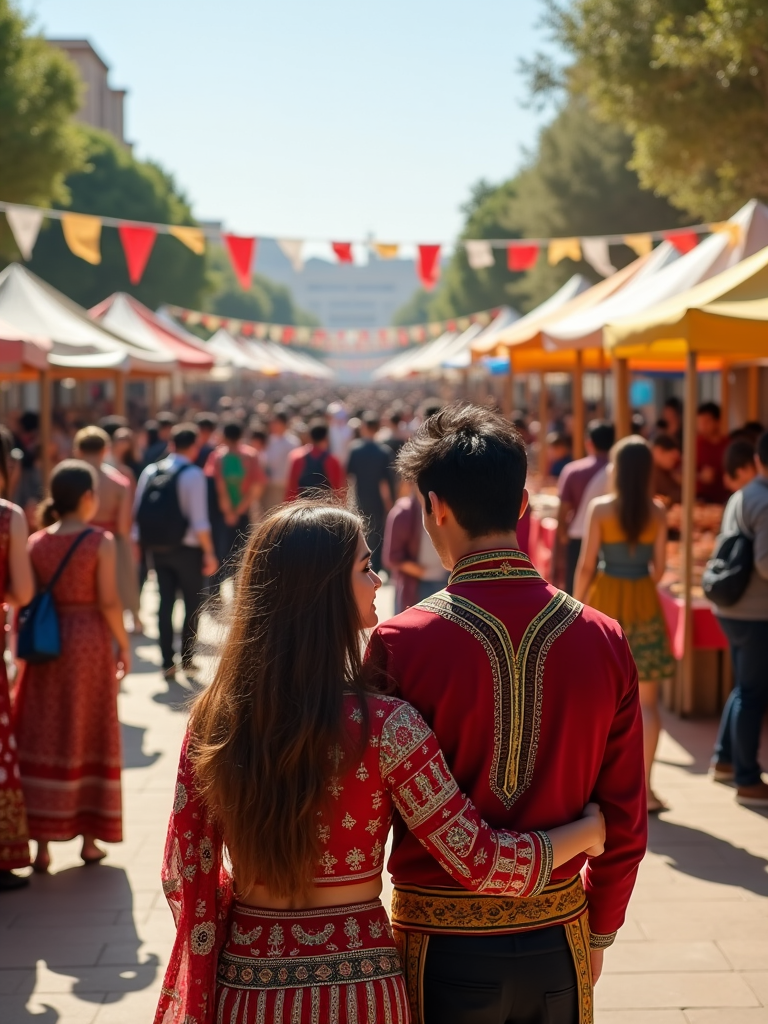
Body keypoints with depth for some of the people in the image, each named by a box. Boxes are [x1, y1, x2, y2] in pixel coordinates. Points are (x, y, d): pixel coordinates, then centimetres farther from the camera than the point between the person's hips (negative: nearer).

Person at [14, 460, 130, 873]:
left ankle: (42, 844, 7)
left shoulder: (35, 542, 1)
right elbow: (108, 602, -13)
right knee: (90, 738, 10)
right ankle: (89, 837, 17)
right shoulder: (101, 541, -9)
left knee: (43, 741, 8)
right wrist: (123, 643, -2)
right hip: (90, 642, -3)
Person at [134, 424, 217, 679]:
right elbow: (199, 519, -19)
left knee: (165, 602, 10)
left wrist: (144, 541, 13)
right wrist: (209, 553, -13)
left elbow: (137, 511, 4)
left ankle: (167, 662, 9)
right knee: (192, 601, 11)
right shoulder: (193, 474, -13)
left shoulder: (149, 472, 3)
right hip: (186, 548, -4)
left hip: (157, 548, 5)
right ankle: (187, 658, 13)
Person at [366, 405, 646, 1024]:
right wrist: (598, 933, 14)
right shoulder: (604, 640, -7)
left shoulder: (400, 644, -16)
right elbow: (626, 821, 0)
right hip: (557, 942, 3)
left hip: (444, 945, -3)